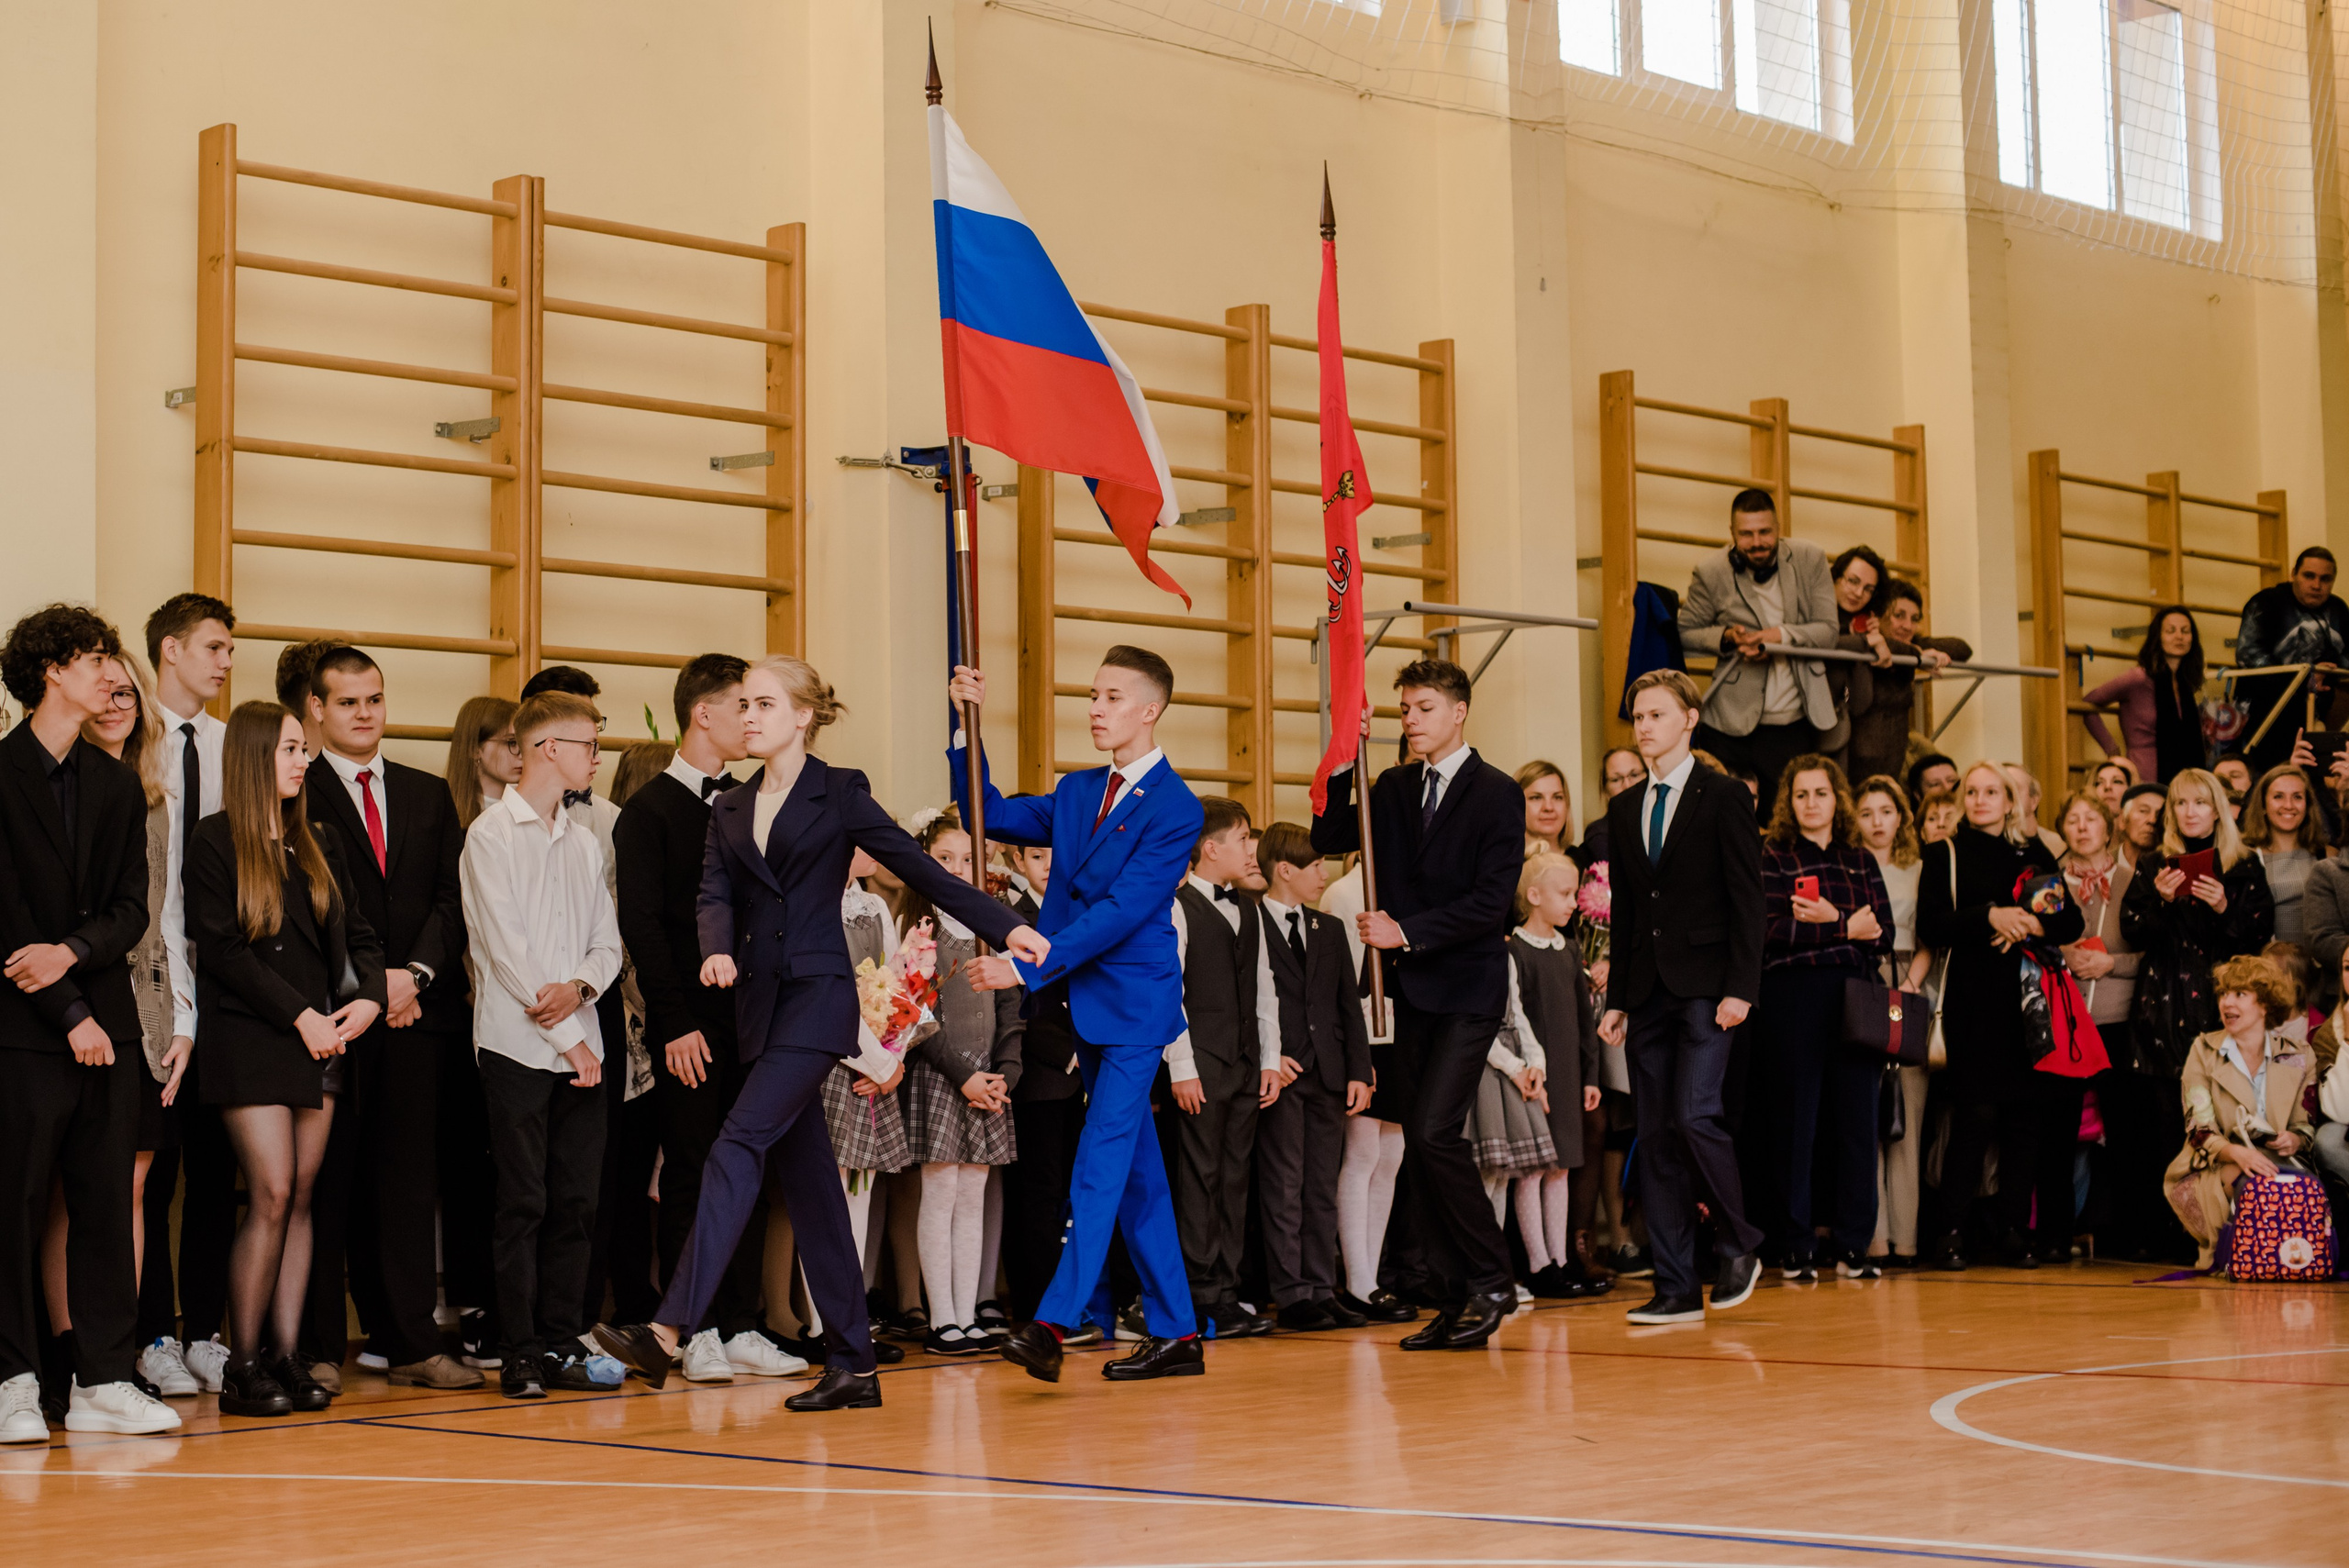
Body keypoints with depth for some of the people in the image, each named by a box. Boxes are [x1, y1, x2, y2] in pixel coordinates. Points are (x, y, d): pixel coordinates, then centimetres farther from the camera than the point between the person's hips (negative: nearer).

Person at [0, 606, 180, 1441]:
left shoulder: (118, 786, 15)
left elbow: (131, 911, 9)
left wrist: (72, 952, -12)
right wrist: (71, 1013, -11)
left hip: (105, 1020, 5)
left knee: (107, 1203, 4)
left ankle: (103, 1381, 9)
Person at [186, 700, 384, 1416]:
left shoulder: (322, 845, 15)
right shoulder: (216, 841, -4)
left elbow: (357, 934, 15)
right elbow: (221, 948, -10)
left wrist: (368, 997, -6)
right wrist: (301, 1015, -13)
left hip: (318, 1043, 6)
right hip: (248, 1038, -6)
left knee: (300, 1198, 4)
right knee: (272, 1195, -11)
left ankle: (286, 1355, 6)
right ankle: (242, 1365, -4)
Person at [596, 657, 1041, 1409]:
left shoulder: (839, 792, 0)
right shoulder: (730, 810, 16)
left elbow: (919, 868, -2)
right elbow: (715, 894, 3)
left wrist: (1004, 927, -10)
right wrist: (719, 952, -19)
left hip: (818, 994, -6)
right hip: (760, 1000, 7)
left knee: (740, 1144, -19)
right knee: (806, 1177, 7)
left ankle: (671, 1330, -26)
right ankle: (853, 1364, 13)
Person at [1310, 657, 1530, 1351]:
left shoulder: (1496, 794, -6)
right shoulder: (1393, 789, 13)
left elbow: (1492, 900, -13)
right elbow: (1328, 842, 5)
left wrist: (1408, 930, -18)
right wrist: (1344, 767, -5)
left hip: (1468, 989, -6)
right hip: (1410, 989, 7)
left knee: (1434, 1132, -17)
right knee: (1419, 1144, 5)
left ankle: (1491, 1279, -3)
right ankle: (1452, 1299, 11)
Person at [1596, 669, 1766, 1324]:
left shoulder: (1722, 797, -1)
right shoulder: (1624, 809, 15)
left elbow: (1746, 897, -6)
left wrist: (1739, 987, -14)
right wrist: (1616, 997, 12)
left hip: (1705, 988, -6)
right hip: (1648, 992, 6)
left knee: (1695, 1114, -17)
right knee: (1657, 1137, 3)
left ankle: (1739, 1244, 5)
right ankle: (1676, 1288, 6)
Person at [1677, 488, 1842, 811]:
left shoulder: (1810, 560, 1)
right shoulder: (1710, 573, -3)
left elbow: (1828, 631, 0)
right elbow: (1686, 633, 7)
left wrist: (1783, 635, -17)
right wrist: (1727, 637, -12)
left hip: (1796, 724, 1)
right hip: (1733, 725, -1)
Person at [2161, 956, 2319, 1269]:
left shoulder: (2297, 1056, 9)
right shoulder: (2204, 1051, 5)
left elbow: (2308, 1125, 13)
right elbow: (2199, 1129, -5)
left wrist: (2295, 1140, -14)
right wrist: (2236, 1153, -27)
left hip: (2275, 1162, 2)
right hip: (2212, 1170, -2)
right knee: (2251, 1182, -38)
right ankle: (2218, 1254, -11)